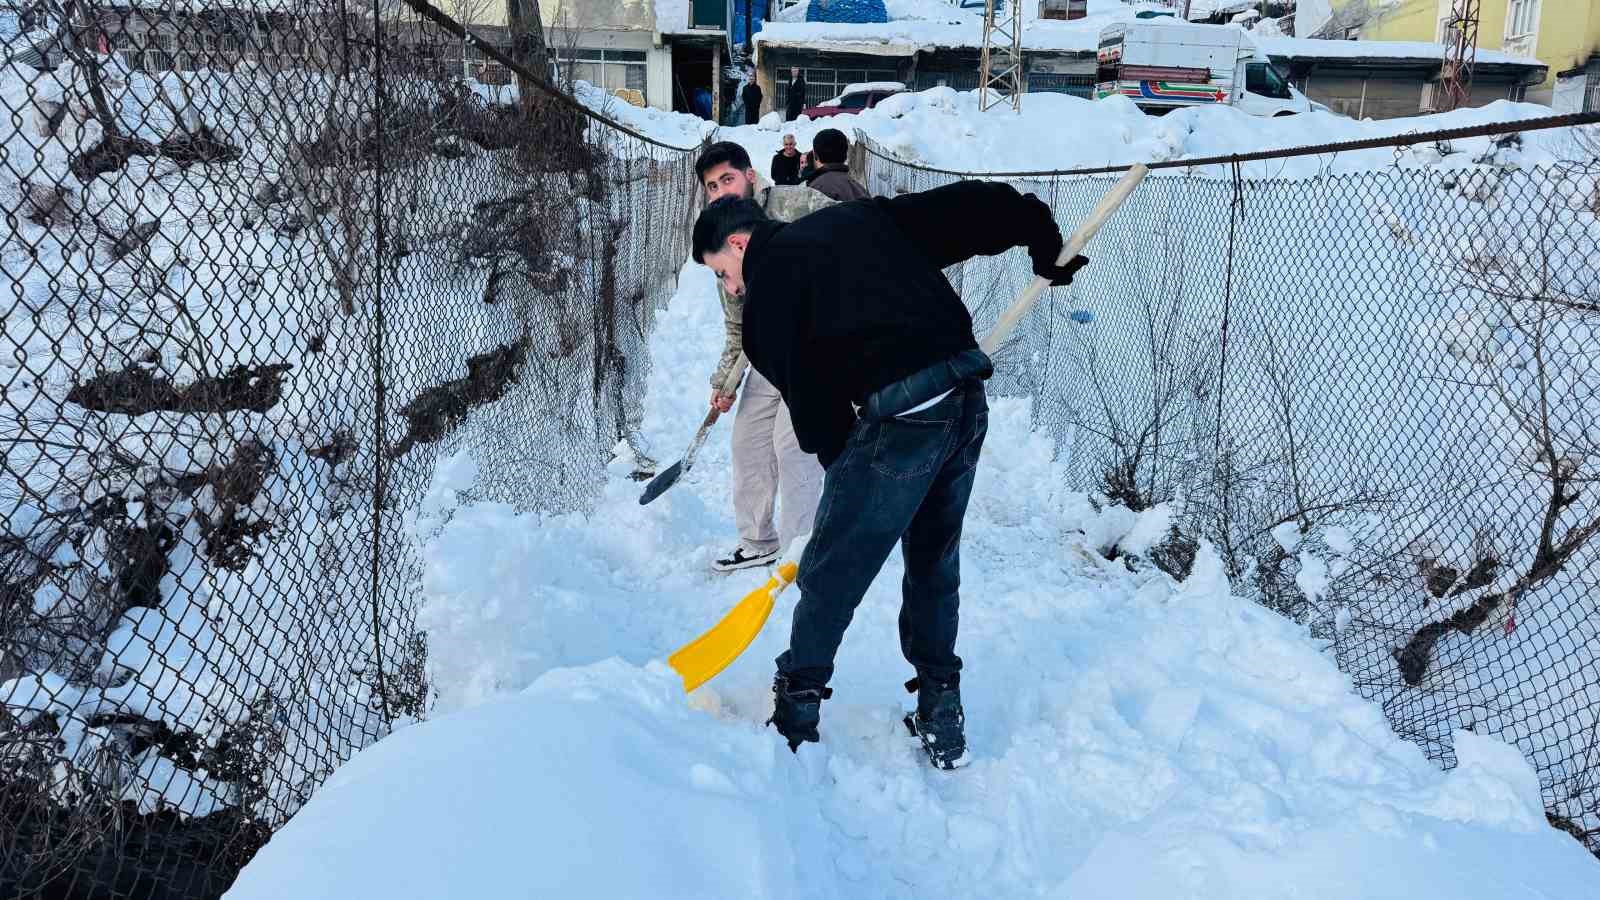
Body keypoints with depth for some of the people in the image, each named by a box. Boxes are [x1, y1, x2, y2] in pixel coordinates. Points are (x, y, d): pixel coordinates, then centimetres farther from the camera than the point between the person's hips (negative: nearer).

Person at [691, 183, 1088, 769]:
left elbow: (808, 391, 1)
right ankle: (942, 722, 29)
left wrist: (840, 460, 11)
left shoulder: (770, 285, 2)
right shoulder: (863, 216, 19)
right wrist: (1045, 244, 25)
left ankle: (795, 718, 20)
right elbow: (968, 207, 17)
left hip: (900, 418, -7)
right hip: (969, 402, 8)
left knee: (830, 573, 8)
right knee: (935, 565, 21)